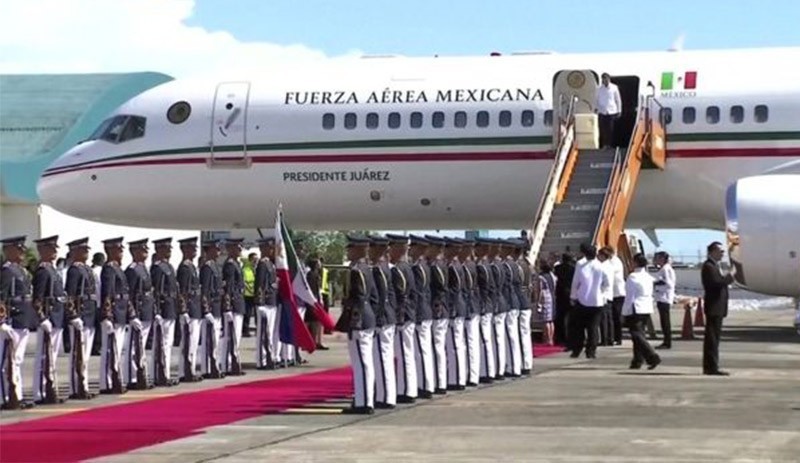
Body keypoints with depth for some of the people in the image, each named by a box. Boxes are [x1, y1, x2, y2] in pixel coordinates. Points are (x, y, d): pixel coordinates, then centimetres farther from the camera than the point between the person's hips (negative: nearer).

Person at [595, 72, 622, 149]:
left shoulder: (614, 88, 1)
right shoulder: (599, 89, 6)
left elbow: (618, 100, 6)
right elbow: (596, 99, 15)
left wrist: (619, 111, 5)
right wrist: (596, 107, 2)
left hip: (611, 111, -1)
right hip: (602, 112, 2)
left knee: (610, 130, -3)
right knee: (602, 129, -2)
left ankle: (610, 144, 5)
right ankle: (604, 144, 6)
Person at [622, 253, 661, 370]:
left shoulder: (633, 277, -15)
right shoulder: (648, 277, 8)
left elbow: (629, 297, -15)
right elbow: (650, 294, 13)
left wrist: (625, 312, -10)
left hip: (635, 309, -8)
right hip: (647, 308, 8)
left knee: (637, 335, -6)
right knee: (639, 335, 15)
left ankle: (653, 358, -18)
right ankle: (638, 361, 18)